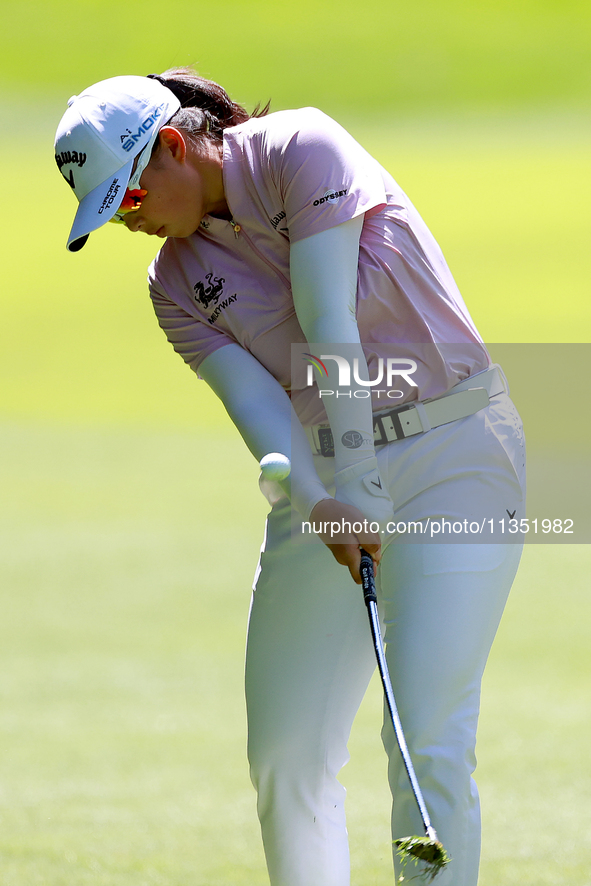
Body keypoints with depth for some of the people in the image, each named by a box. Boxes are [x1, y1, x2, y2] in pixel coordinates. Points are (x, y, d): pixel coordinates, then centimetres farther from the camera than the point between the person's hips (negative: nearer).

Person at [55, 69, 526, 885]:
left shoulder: (301, 149, -12)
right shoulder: (176, 282, 5)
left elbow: (331, 329, -18)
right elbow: (253, 398, -9)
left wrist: (359, 491, -23)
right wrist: (317, 504, -27)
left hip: (455, 451, -6)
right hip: (327, 472, 6)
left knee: (429, 745, -15)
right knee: (285, 756, 1)